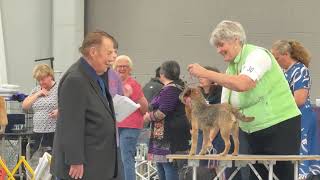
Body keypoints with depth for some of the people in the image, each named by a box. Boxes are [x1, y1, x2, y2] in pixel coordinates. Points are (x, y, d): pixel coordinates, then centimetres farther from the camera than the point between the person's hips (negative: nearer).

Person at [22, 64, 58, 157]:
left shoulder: (58, 89, -2)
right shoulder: (36, 90, 16)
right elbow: (24, 106, 10)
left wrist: (59, 111, -25)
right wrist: (37, 94, 0)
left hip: (53, 133, -5)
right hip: (37, 132, 6)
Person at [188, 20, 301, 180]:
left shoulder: (257, 55, -12)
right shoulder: (231, 68, 11)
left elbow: (242, 84, -30)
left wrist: (205, 73, -26)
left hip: (280, 126, -8)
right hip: (254, 133, 8)